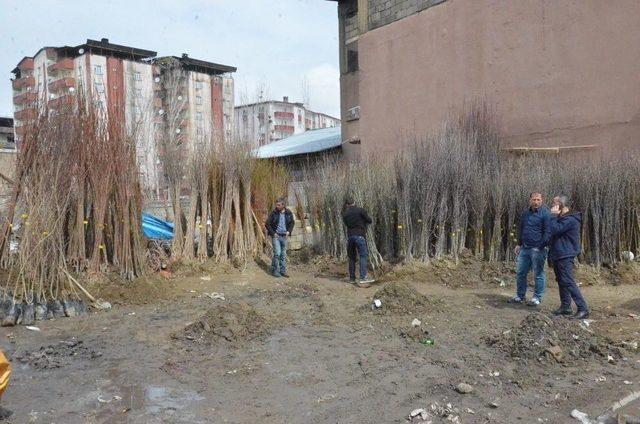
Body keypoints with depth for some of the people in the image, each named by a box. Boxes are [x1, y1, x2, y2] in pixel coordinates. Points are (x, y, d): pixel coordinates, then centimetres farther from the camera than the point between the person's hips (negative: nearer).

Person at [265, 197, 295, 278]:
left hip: (284, 236, 3)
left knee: (283, 254, 10)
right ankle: (274, 270, 3)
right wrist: (273, 233, -8)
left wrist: (289, 231, 2)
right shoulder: (274, 213, -9)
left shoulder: (288, 213, -2)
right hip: (276, 236, -3)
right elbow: (267, 224, -3)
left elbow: (292, 222, 14)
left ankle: (283, 271, 19)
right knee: (277, 253, -10)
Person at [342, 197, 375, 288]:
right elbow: (369, 221, 2)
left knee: (352, 257, 13)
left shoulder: (345, 214, 10)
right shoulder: (361, 210, -2)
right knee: (363, 256, -5)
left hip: (350, 236, 4)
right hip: (360, 235, -4)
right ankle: (363, 278, -16)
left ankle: (352, 278, 17)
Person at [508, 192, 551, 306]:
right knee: (520, 272, 11)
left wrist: (541, 246, -17)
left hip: (537, 249, -7)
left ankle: (537, 298, 13)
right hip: (524, 248, 7)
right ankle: (520, 296, 23)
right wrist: (519, 244, 19)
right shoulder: (525, 213, 12)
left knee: (538, 274, 2)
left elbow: (547, 232, -12)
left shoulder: (545, 214, -8)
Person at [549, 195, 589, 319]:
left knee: (568, 282, -12)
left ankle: (583, 309, -9)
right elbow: (554, 231, 14)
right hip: (558, 255, 11)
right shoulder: (563, 218, 15)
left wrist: (554, 215, -18)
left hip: (565, 256, -11)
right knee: (561, 281, 14)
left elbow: (555, 230, -25)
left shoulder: (570, 219, -17)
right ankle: (565, 307, 22)